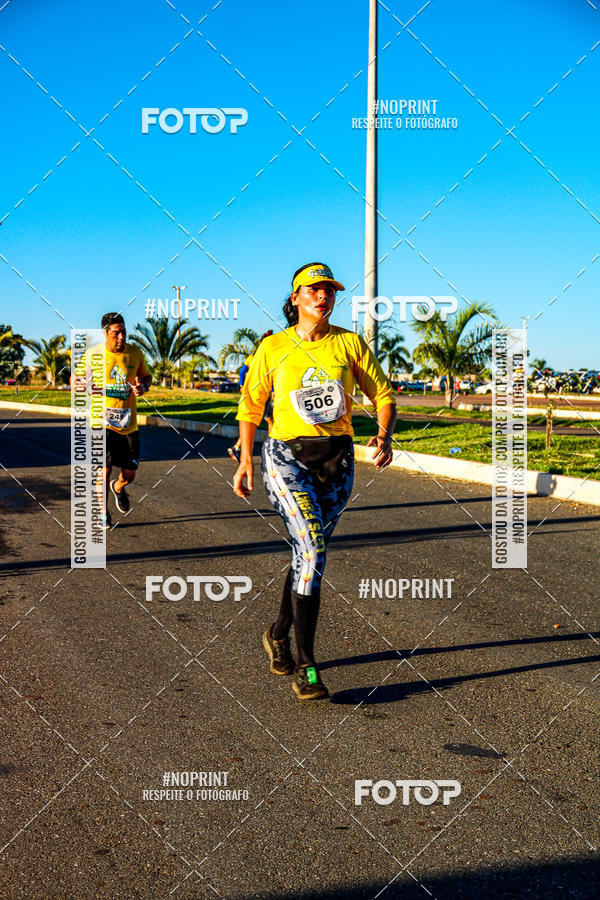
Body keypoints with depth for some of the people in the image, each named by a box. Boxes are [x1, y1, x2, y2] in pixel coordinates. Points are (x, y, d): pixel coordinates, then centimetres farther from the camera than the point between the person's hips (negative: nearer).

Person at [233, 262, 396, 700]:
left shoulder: (350, 343, 4)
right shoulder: (273, 348, 0)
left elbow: (383, 394, 7)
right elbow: (250, 405, 9)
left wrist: (385, 435, -11)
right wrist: (246, 460, 4)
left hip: (337, 459, 3)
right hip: (287, 457, -3)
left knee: (310, 552, 12)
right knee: (312, 547, -20)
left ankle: (279, 634, 37)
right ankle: (305, 667, -15)